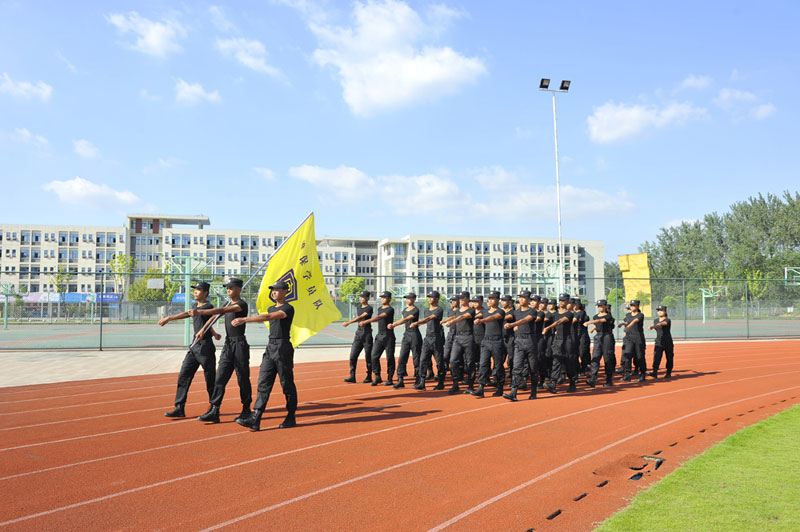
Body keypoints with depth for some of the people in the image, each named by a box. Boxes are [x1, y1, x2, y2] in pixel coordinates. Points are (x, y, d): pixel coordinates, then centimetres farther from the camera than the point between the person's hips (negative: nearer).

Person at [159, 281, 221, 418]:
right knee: (183, 376, 3)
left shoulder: (208, 306, -15)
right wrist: (214, 333, 34)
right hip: (195, 346, 9)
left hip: (205, 347, -8)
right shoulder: (195, 305, 13)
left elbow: (188, 314, -28)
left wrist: (169, 318, -35)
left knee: (210, 379, 1)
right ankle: (179, 409, 5)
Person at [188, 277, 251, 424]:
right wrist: (203, 329, 11)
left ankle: (246, 410, 14)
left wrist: (201, 312, -34)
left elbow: (222, 310, -26)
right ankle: (214, 411, 1)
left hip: (240, 344, -8)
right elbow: (216, 314, 21)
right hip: (228, 344, 8)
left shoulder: (242, 304, -13)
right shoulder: (229, 304, 15)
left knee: (243, 379, 1)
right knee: (220, 378, 1)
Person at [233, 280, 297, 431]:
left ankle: (291, 418, 14)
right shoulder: (271, 308, 17)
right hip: (270, 348, 8)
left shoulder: (288, 308, -11)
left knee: (287, 385, 1)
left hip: (283, 348, -8)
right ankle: (255, 420, -7)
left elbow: (268, 317, -25)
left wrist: (245, 320, -33)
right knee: (263, 383, -2)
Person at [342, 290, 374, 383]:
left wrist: (348, 323, -28)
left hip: (367, 333, -7)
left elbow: (360, 317, -20)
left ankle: (369, 377, 8)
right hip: (358, 333, 8)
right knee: (353, 355, -1)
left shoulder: (369, 308, -9)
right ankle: (352, 377, 0)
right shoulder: (359, 308, 17)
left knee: (368, 356, -1)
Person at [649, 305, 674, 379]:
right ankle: (655, 373, -22)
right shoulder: (655, 320, 9)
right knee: (656, 357, -13)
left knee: (669, 358, 5)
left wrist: (652, 327, -45)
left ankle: (668, 373, 21)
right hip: (658, 342, 4)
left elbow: (661, 324, -32)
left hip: (668, 342, -4)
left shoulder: (668, 320, -12)